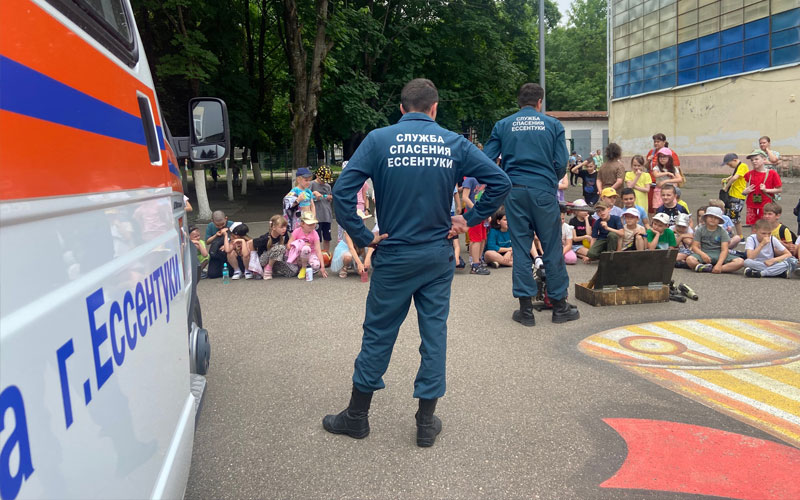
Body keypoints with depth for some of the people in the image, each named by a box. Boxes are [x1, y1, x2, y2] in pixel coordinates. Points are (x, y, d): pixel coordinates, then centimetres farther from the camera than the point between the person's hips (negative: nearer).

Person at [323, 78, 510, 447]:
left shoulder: (379, 140, -5)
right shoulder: (454, 143, 0)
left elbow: (342, 191, -15)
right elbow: (500, 181, -2)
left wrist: (362, 237, -7)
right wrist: (469, 220, 2)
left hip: (394, 255, -1)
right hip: (439, 255, 2)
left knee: (378, 333, 10)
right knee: (434, 331, 10)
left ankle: (357, 416, 25)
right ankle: (427, 421, 19)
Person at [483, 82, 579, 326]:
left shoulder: (503, 126, 6)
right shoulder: (553, 125, 4)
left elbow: (486, 160, 1)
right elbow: (562, 163, 0)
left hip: (515, 192, 1)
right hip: (544, 191, -1)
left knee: (520, 249, 6)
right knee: (552, 248, 7)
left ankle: (525, 309, 9)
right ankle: (559, 306, 14)